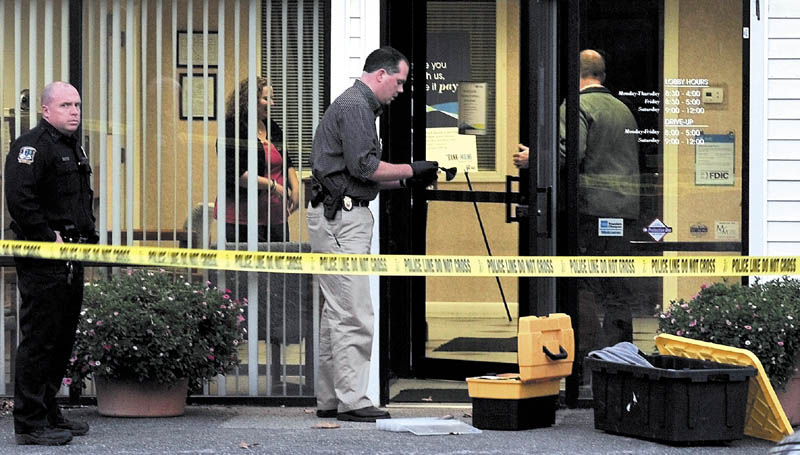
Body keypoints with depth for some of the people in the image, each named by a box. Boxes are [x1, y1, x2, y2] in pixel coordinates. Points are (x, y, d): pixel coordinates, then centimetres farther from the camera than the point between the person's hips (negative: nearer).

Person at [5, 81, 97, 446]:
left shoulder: (74, 148, 20)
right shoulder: (32, 146, -12)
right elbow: (19, 199, -22)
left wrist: (87, 235, 16)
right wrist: (49, 238, -20)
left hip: (71, 259, 10)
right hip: (43, 263, -10)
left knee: (63, 337, 14)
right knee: (39, 339, -8)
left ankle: (49, 412, 23)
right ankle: (30, 423, -6)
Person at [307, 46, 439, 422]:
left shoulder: (359, 106, 23)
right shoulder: (355, 106, -11)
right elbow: (364, 166, -19)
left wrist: (406, 180, 16)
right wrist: (410, 171, -7)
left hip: (342, 218, 11)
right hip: (341, 218, -11)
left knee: (337, 313, 11)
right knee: (354, 315, -11)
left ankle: (329, 399, 14)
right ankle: (352, 400, -11)